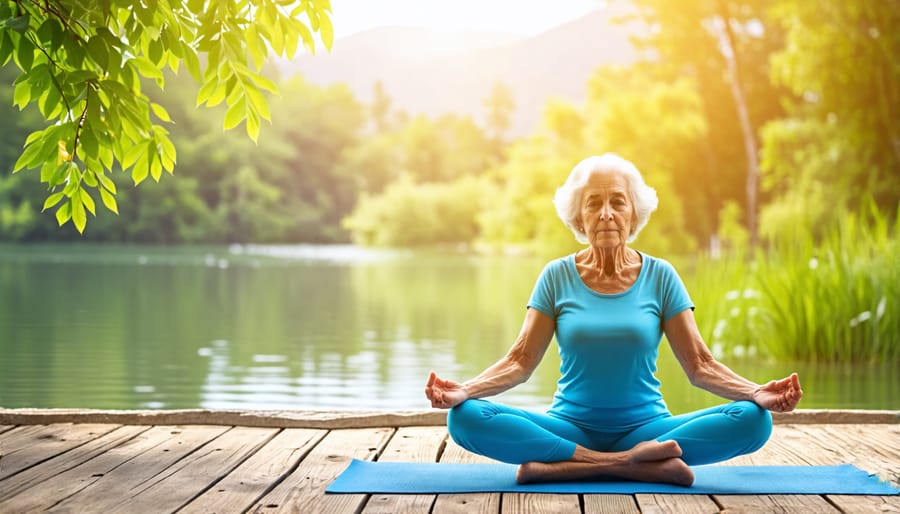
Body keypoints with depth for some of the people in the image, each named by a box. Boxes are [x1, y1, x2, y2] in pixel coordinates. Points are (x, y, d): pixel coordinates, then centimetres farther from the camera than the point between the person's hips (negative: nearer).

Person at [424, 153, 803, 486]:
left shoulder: (660, 277, 1)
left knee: (753, 420, -26)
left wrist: (758, 393, -20)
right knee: (465, 418, -27)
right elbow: (520, 360, -2)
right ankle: (633, 465, -28)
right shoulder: (557, 277, 1)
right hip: (571, 426, 0)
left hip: (645, 426, 1)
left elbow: (700, 364, -2)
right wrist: (463, 390, -21)